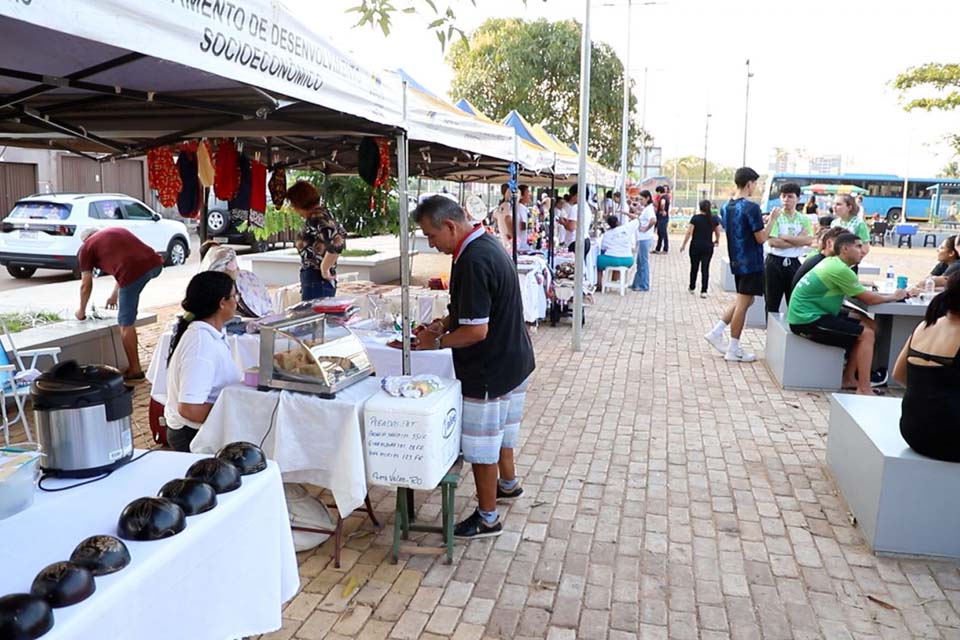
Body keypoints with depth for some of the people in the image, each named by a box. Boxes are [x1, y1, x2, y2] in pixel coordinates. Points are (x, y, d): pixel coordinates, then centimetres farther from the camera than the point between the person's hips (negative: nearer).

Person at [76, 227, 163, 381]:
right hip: (154, 263, 6)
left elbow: (86, 286, 24)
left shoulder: (86, 247, 19)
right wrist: (114, 295, 56)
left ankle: (135, 370, 13)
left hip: (134, 271, -6)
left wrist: (81, 311, 41)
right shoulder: (116, 230, 36)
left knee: (126, 324, 8)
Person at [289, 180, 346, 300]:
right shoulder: (321, 213, 11)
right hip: (315, 281, 10)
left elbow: (337, 241, -31)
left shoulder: (316, 218, -16)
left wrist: (324, 269, -18)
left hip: (317, 281, -10)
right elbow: (340, 234, 23)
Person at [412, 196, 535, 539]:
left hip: (489, 371, -10)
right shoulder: (488, 245, 5)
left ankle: (488, 519, 22)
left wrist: (437, 341, -14)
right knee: (500, 430, 28)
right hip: (513, 361, 10)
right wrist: (446, 323, 5)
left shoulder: (473, 262, -27)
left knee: (481, 446, 6)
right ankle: (509, 483, 49)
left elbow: (476, 331, -28)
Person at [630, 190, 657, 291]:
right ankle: (637, 283, 24)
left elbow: (653, 220, -35)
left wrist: (646, 229, -23)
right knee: (639, 262, 16)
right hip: (642, 239, 10)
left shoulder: (649, 209, -16)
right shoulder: (645, 209, 13)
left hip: (645, 239, -10)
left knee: (644, 262, -1)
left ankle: (644, 285, 7)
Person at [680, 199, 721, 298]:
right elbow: (718, 233, 8)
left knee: (694, 267, 15)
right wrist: (717, 241, 29)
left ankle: (692, 288, 28)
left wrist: (683, 245, -2)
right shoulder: (714, 219, -1)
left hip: (696, 246, -1)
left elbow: (689, 232, -11)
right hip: (708, 247, 1)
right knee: (705, 268, 2)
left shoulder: (695, 218, -9)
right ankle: (704, 291, -5)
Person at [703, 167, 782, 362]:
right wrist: (772, 219, -4)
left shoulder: (727, 207, 8)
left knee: (744, 300, 20)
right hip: (751, 263, -8)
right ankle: (733, 350, 5)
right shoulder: (751, 207, -18)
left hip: (737, 261, 8)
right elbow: (761, 238, -16)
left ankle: (716, 332, 15)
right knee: (743, 303, -1)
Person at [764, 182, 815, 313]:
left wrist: (784, 237, -12)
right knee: (772, 303, 5)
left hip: (794, 263, 3)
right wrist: (798, 241, -10)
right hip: (775, 262, -3)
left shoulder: (803, 219, 7)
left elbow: (809, 240, -9)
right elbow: (772, 242, -15)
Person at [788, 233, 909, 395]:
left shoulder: (832, 262, 11)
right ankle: (864, 389, -3)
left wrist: (891, 294, 10)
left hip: (806, 315, 10)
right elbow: (868, 299, -9)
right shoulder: (840, 270, -18)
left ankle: (849, 378, 17)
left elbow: (861, 293, 18)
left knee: (867, 326, 12)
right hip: (807, 320, -10)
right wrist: (894, 297, 8)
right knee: (866, 334, -9)